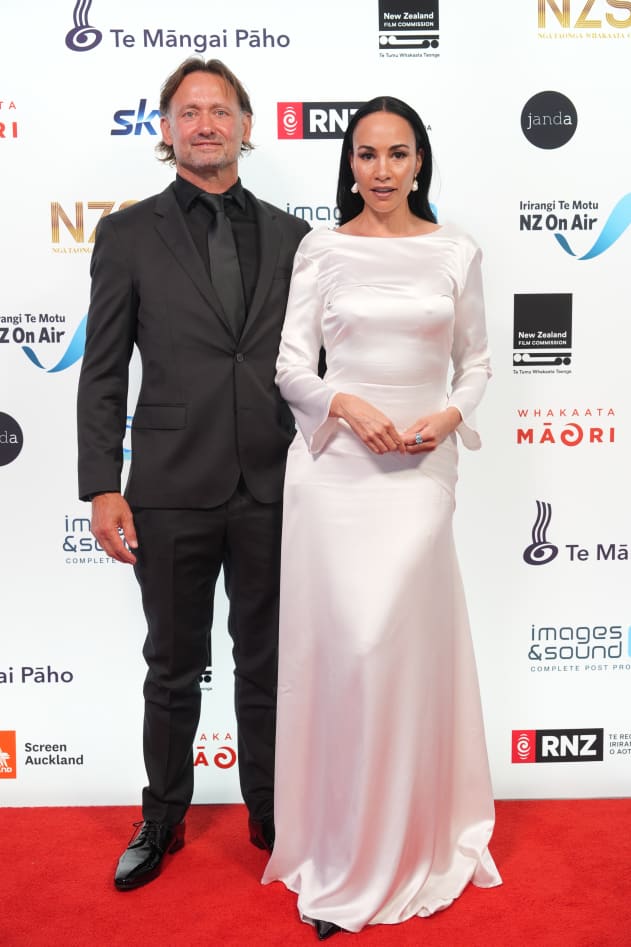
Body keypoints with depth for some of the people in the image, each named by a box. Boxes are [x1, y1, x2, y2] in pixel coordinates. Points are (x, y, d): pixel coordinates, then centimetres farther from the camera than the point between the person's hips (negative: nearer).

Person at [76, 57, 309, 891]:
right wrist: (102, 488, -7)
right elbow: (103, 373, -1)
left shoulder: (291, 236, 8)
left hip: (273, 491, 2)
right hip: (172, 491, -1)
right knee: (174, 667, 14)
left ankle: (270, 811, 35)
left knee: (267, 664, 14)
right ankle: (164, 818, 35)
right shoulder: (128, 235, 2)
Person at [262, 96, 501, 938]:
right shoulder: (321, 249, 5)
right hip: (333, 463, 0)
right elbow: (291, 365, 2)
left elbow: (476, 362, 13)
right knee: (338, 648, 0)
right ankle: (339, 852, 16)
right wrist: (349, 405, -15)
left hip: (422, 468, 1)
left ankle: (411, 842, 23)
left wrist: (450, 415, -6)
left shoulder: (456, 252, 8)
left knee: (406, 645, 2)